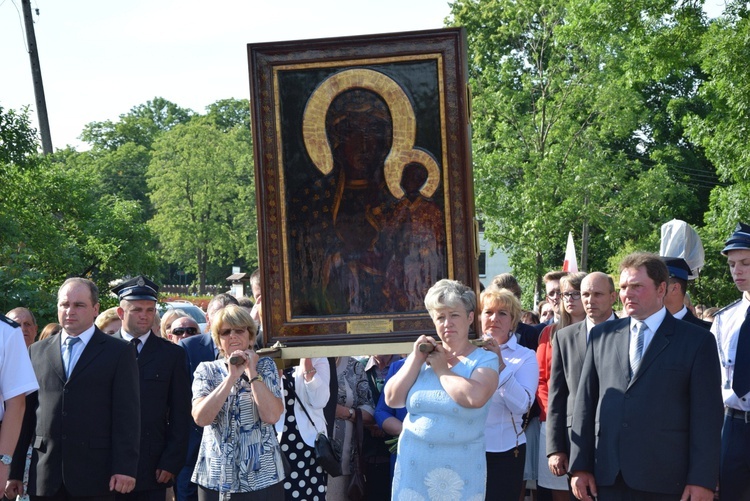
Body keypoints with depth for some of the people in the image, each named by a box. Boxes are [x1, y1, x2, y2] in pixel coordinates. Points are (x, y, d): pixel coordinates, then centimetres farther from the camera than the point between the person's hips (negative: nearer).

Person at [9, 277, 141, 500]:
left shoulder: (119, 352, 3)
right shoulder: (37, 351, 13)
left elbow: (127, 414, -3)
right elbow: (25, 413, 11)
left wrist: (124, 468, -11)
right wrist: (15, 470, 8)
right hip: (45, 478, 3)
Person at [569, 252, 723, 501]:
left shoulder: (697, 341, 1)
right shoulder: (602, 335, 10)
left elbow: (707, 415, -3)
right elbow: (585, 402, 9)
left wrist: (702, 480, -9)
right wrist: (580, 466, 4)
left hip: (665, 480, -3)